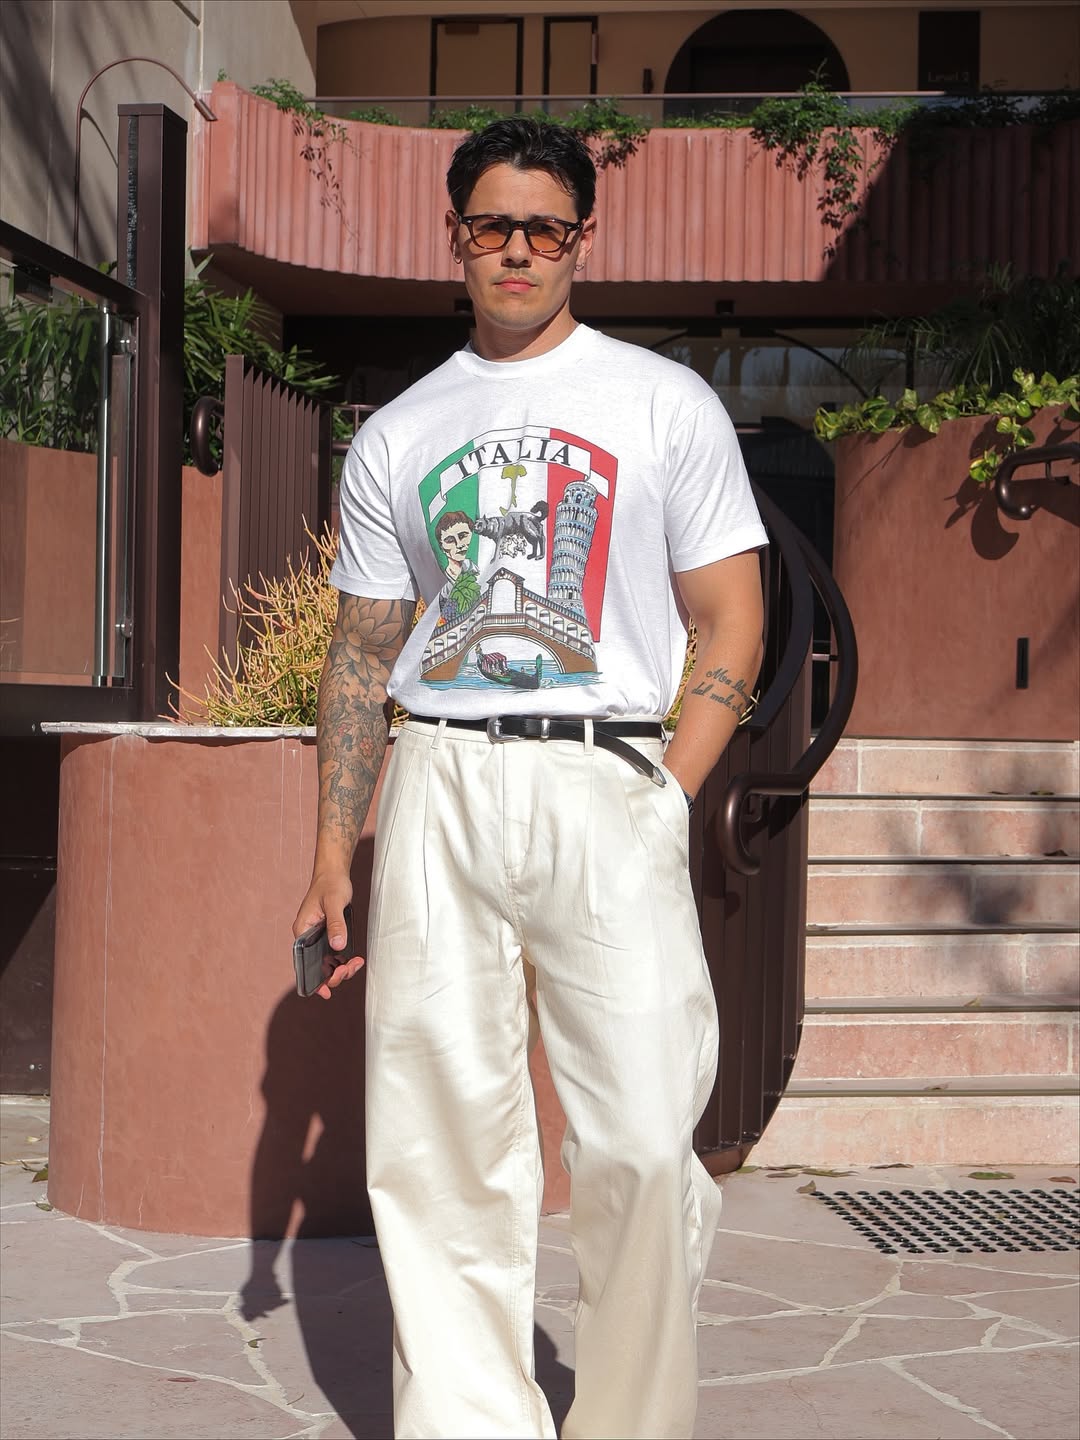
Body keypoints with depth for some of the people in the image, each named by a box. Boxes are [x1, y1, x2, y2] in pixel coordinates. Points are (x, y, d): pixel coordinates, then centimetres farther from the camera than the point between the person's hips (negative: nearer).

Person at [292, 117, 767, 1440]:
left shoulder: (666, 404, 9)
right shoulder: (395, 437, 16)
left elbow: (730, 622, 6)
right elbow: (362, 652, 17)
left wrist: (667, 797, -7)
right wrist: (333, 852, 9)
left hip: (607, 786, -2)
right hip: (436, 791, 3)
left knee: (642, 1147, -10)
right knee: (441, 1145, 1)